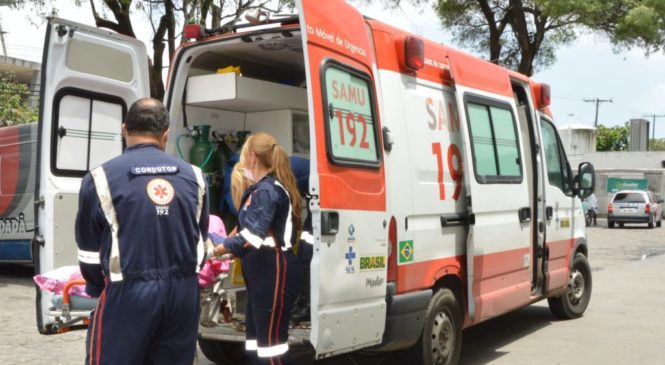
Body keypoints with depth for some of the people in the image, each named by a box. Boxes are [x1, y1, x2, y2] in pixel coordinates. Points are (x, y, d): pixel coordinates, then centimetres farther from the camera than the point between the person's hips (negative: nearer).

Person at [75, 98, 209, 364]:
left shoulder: (101, 178, -5)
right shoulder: (193, 176, 7)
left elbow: (89, 250, 2)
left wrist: (97, 288, 20)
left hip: (128, 293, -4)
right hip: (183, 292, 4)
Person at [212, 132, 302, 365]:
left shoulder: (267, 190, -14)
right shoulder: (267, 187, 17)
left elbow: (252, 237, -24)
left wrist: (221, 248, -11)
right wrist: (229, 243, 1)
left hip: (275, 273, -11)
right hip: (264, 274, 11)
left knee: (271, 342, -7)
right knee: (256, 341, 16)